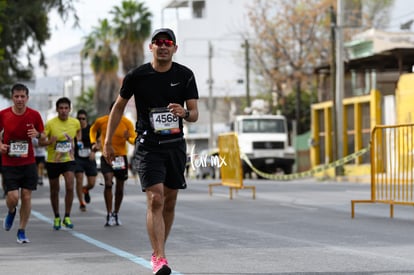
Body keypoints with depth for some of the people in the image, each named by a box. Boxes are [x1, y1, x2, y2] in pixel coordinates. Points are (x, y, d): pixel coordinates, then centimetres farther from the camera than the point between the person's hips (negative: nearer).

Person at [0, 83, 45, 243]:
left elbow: (43, 138, 8)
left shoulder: (34, 115, -2)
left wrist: (37, 134, -15)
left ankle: (22, 231, 12)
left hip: (28, 162, 1)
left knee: (26, 197, -1)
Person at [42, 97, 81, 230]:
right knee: (54, 190, 9)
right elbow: (40, 141, -13)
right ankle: (57, 218, 27)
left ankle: (67, 217, -4)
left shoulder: (75, 123, -3)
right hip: (52, 161, -1)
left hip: (69, 160, 1)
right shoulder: (50, 123, -12)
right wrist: (49, 142, -31)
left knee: (70, 187, -16)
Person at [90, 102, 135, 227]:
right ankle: (109, 215, -16)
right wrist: (93, 143, 1)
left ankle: (116, 213, 29)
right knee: (108, 183, -20)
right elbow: (93, 130, 16)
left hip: (121, 157, 1)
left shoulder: (127, 123, -8)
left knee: (120, 188, 10)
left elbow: (135, 139, -7)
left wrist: (129, 138, -29)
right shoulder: (101, 121, -6)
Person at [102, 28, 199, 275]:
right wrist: (108, 141, 7)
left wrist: (185, 113, -25)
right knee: (155, 199, -16)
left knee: (170, 202, 9)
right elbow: (119, 107, 8)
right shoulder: (137, 76, -4)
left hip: (175, 145, 3)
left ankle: (158, 251, 25)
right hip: (148, 146, -3)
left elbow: (195, 114, -1)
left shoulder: (185, 75, 0)